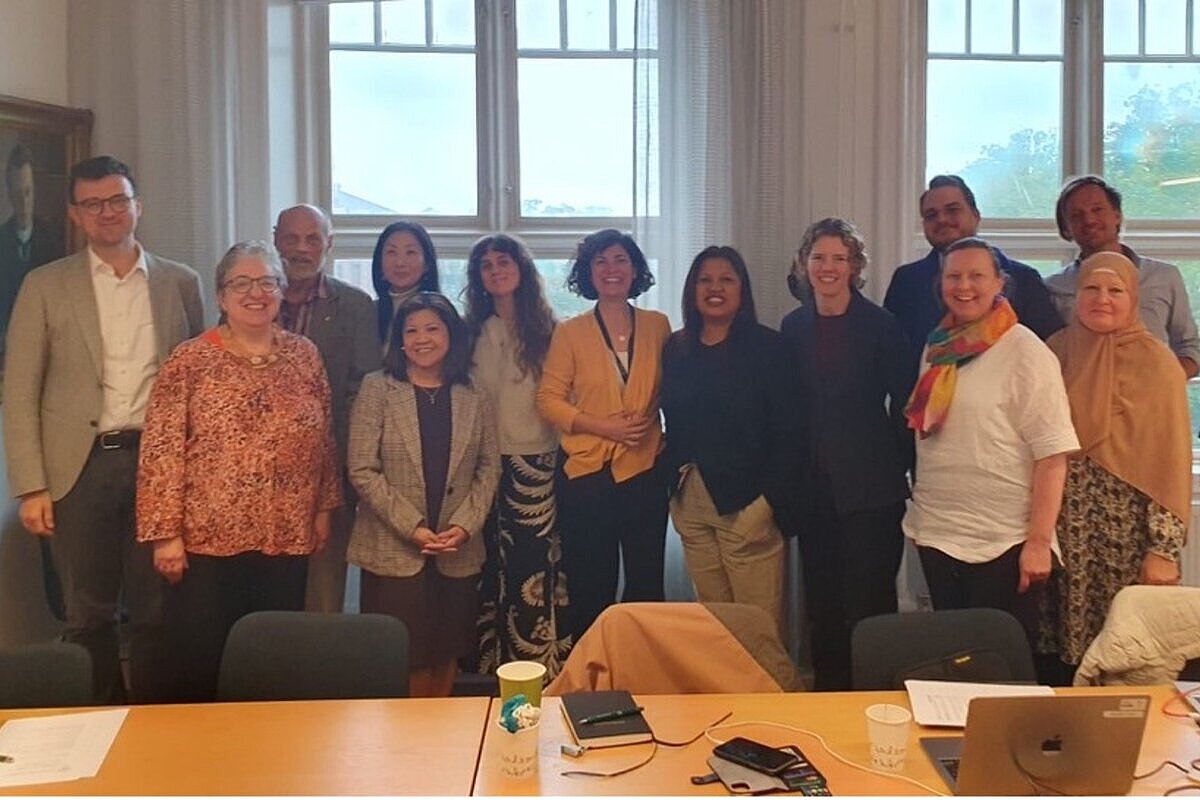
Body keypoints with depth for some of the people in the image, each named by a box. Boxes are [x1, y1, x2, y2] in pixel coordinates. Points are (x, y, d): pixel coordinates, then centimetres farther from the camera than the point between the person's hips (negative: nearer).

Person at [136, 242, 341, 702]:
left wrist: (324, 507, 12)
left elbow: (323, 439, 13)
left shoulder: (304, 355, 7)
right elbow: (161, 453, -8)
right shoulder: (190, 361, -5)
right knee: (198, 663, 4)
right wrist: (166, 534, -11)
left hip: (287, 539, 3)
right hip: (207, 541, -3)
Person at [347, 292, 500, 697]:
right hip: (393, 552, -3)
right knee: (403, 656, 0)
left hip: (458, 553, 3)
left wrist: (465, 525, -9)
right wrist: (412, 528, -14)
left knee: (446, 651, 11)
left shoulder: (473, 398, 6)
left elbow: (489, 468, 7)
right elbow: (362, 470, -8)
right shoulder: (377, 389, -4)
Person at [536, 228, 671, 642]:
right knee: (591, 588, 7)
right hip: (585, 472, -1)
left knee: (647, 584, 7)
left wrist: (651, 419, -4)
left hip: (644, 470, 2)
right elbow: (549, 398, -3)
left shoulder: (657, 326, 6)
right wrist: (605, 427, -15)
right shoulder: (570, 332, 1)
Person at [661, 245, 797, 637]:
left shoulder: (767, 346, -3)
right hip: (690, 498, 5)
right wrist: (673, 481, 5)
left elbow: (786, 431, -7)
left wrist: (771, 498, -12)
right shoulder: (675, 348, 11)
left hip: (746, 500, -4)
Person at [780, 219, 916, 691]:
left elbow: (904, 403, -3)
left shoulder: (879, 325, -4)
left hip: (870, 487, -4)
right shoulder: (794, 327, 8)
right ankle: (828, 696, 22)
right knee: (822, 603, 10)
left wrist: (900, 466, -6)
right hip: (814, 487, 4)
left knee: (868, 601, -2)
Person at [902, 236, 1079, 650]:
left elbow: (1053, 454, -14)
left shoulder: (1026, 353, -9)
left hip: (1004, 545, -6)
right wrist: (919, 514, 11)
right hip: (938, 538, 6)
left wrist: (1038, 541, -18)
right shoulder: (938, 348, 10)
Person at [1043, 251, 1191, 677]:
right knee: (1067, 649, 7)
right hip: (1064, 530, 3)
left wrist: (1164, 549, -11)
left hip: (1127, 533, -3)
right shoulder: (1057, 351, 6)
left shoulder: (1155, 363, -5)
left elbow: (1170, 461, -7)